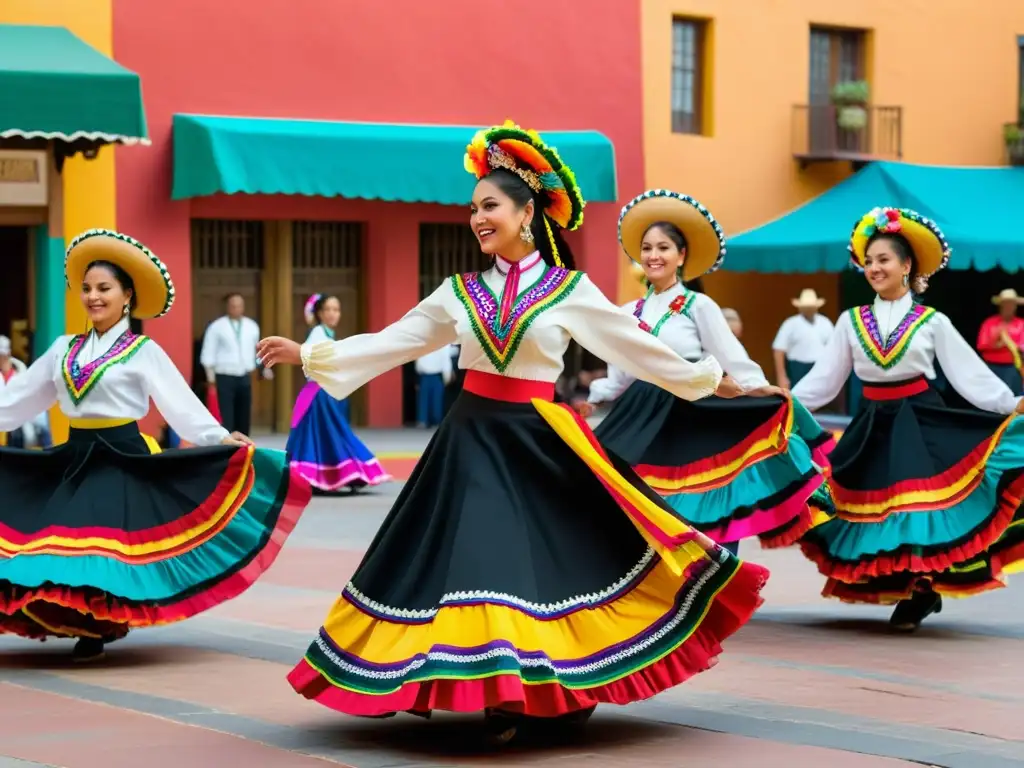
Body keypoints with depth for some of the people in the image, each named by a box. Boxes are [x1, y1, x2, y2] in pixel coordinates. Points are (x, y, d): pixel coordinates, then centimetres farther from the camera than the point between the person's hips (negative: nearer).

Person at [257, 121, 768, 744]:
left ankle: (572, 686, 13)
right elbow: (391, 343, 10)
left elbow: (635, 346, 7)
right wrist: (311, 355, 6)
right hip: (474, 438, 2)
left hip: (539, 438, -2)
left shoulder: (571, 290, -1)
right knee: (482, 559, -3)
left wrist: (706, 379, 12)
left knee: (558, 557, -1)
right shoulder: (461, 291, 5)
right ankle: (500, 695, 3)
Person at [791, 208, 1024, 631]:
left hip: (921, 424, -3)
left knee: (920, 506, -8)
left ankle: (921, 590, 6)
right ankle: (916, 592, 14)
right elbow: (824, 377, 6)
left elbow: (969, 373, -1)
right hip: (874, 427, 3)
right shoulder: (851, 321, 6)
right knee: (877, 507, 1)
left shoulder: (932, 322, 0)